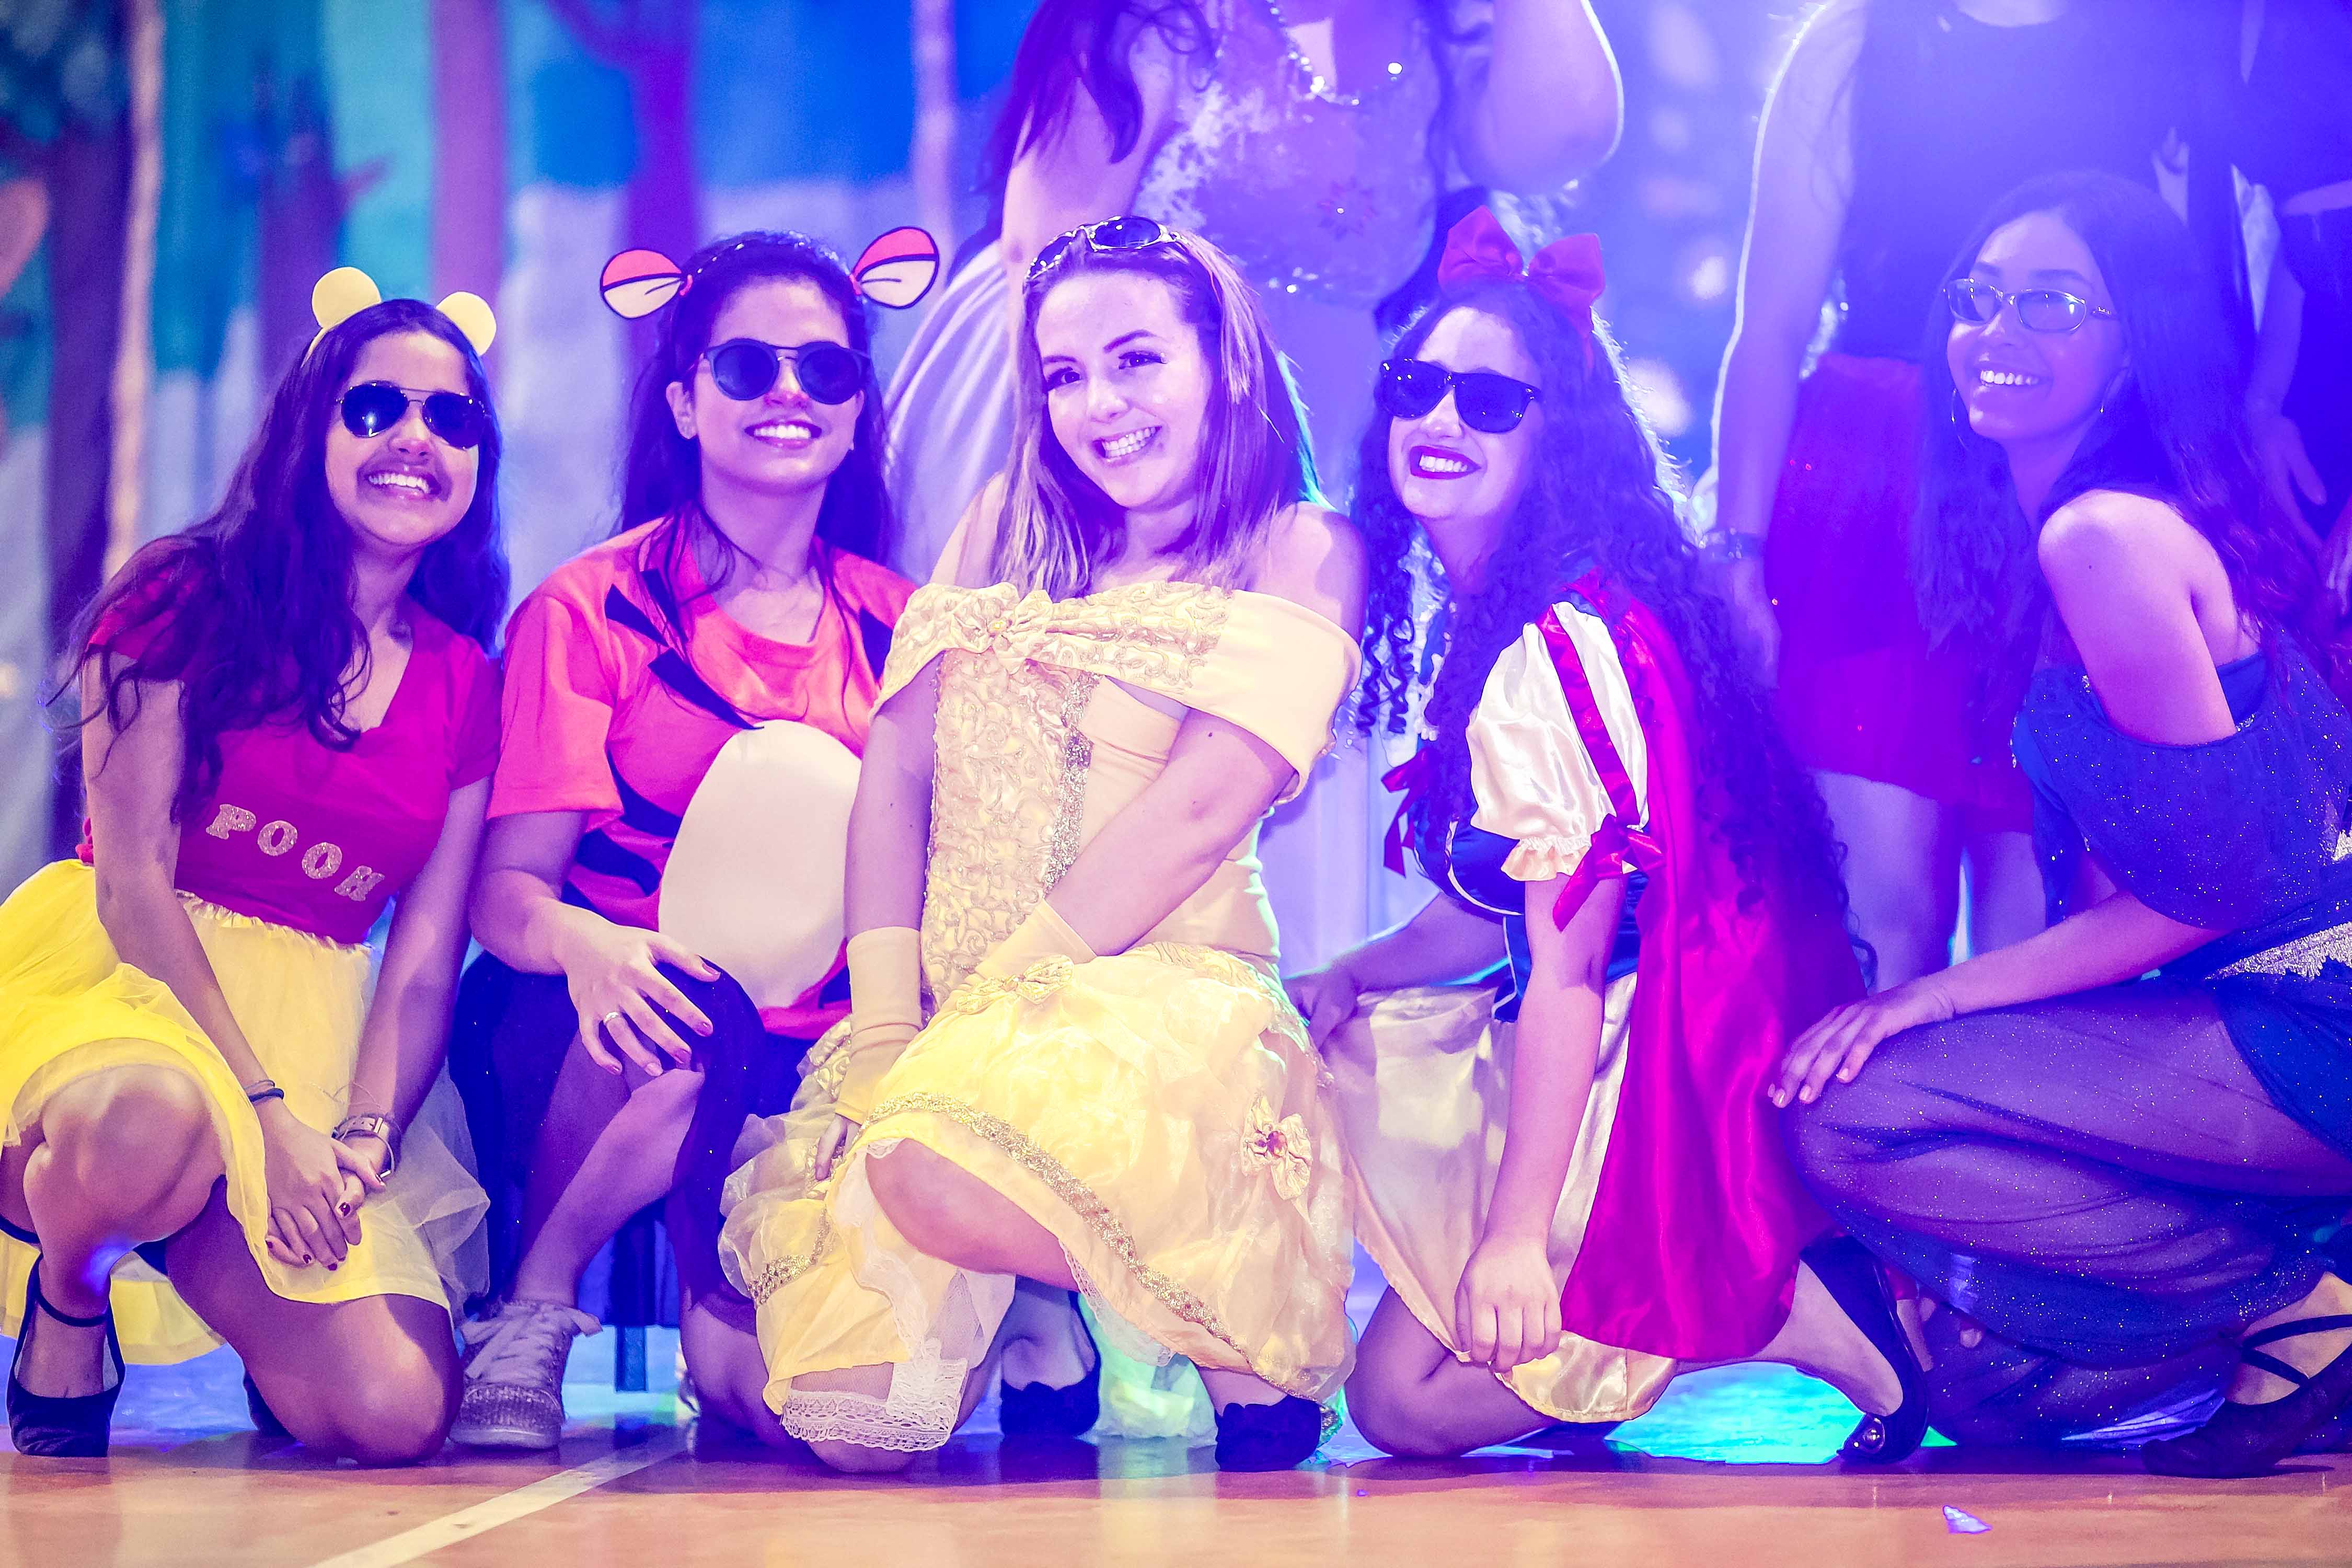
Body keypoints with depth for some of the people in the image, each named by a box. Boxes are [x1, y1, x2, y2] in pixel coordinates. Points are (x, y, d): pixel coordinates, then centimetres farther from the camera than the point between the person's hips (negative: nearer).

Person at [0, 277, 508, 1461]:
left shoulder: (466, 691, 11)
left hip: (312, 1029, 4)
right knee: (144, 1128, -43)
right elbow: (132, 877, -8)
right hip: (119, 970, -4)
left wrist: (363, 1142, -13)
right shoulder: (184, 602, 0)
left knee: (398, 1414, -19)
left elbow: (423, 967, 6)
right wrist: (265, 1118, -18)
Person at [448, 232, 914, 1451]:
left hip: (814, 1069, 1)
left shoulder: (899, 626, 9)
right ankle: (530, 1314, -12)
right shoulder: (589, 610, 1)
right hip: (589, 1037, -1)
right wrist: (593, 948, -31)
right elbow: (505, 887, -7)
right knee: (687, 1012, -38)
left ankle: (719, 1307, 11)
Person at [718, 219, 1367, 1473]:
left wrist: (992, 1005, -16)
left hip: (1160, 993, -4)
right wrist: (887, 1022, -8)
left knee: (946, 1166, -38)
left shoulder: (1301, 552, 3)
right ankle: (1031, 1319, 18)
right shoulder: (1008, 529, 17)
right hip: (945, 1014, 5)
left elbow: (1198, 810, -10)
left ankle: (1248, 1322, -9)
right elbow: (897, 768, 7)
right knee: (849, 1420, -15)